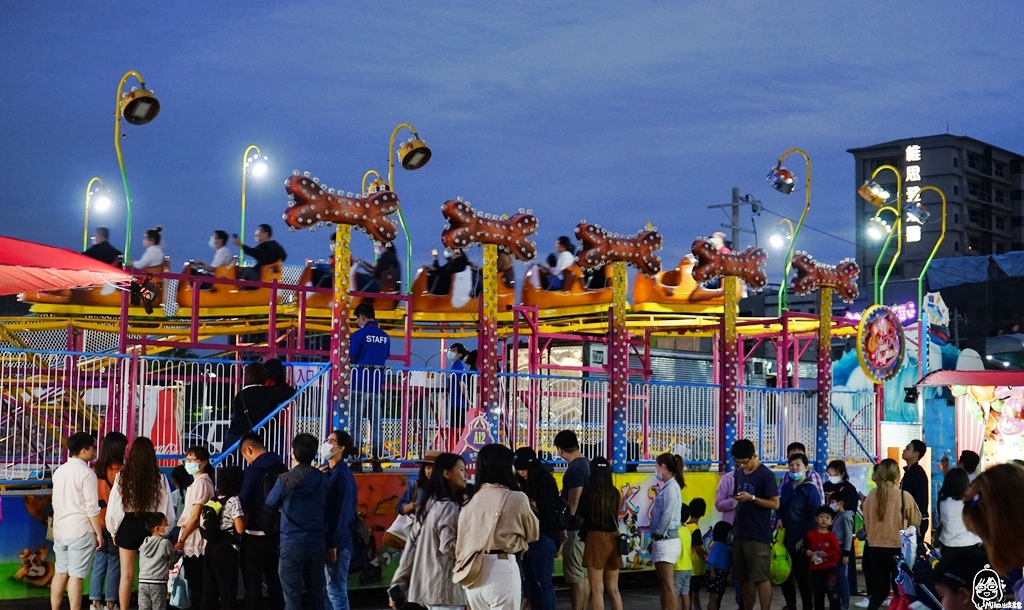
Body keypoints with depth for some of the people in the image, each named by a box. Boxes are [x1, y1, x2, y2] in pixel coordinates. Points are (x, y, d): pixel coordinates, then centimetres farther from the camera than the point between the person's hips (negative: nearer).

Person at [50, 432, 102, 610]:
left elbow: (56, 502, 17)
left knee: (60, 572, 13)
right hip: (81, 531, -7)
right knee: (76, 575, -7)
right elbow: (92, 508, -13)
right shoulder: (86, 473, -11)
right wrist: (99, 533, -7)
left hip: (60, 530, 7)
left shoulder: (59, 471, 11)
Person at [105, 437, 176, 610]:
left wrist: (114, 530, 8)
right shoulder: (159, 479, -8)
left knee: (127, 574, 9)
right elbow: (166, 509, -5)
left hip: (128, 525, 0)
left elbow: (114, 506, -6)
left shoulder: (122, 476, -9)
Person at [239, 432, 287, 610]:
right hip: (277, 532, 6)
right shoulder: (282, 468, 5)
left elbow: (243, 502, -11)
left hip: (256, 535, -6)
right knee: (275, 580, 16)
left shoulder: (253, 470, -13)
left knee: (252, 583, 1)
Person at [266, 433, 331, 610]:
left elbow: (270, 504, 6)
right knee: (318, 594, 13)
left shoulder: (285, 480, -11)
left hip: (292, 544, -3)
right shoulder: (324, 480, -3)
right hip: (317, 543, 3)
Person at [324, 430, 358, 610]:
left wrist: (334, 544, -20)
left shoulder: (343, 474, -13)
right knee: (329, 588, 13)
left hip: (337, 541, -9)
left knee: (336, 589, -4)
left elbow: (343, 512, -17)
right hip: (325, 538, 9)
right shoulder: (327, 472, 13)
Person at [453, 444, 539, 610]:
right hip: (502, 570, -6)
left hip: (474, 573, 6)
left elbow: (461, 542, 11)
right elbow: (533, 533, 11)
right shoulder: (516, 498, -6)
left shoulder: (471, 501, 6)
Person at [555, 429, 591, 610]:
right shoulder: (587, 464, 11)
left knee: (575, 578, -5)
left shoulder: (574, 469, -17)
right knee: (584, 575, 14)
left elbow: (573, 503, -21)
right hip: (585, 527, 10)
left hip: (575, 528, -9)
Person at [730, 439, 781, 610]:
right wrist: (736, 498, 5)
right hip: (740, 533, 7)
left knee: (761, 578, -6)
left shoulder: (766, 474, -9)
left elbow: (775, 504, -12)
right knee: (744, 578, 10)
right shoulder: (739, 472, 13)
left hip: (759, 535, -7)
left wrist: (751, 498, -20)